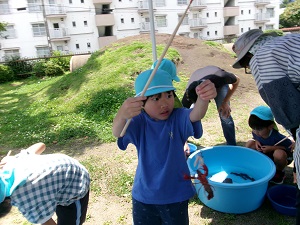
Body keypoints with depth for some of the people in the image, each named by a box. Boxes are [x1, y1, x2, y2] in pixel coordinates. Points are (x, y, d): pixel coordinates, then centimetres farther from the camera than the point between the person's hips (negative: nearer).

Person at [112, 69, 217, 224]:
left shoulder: (178, 118, -15)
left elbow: (195, 116, -36)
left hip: (176, 195, 0)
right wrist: (122, 115, -60)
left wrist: (203, 98, -61)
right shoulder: (138, 122, -16)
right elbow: (117, 132, -35)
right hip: (144, 196, 1)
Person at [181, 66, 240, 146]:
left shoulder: (220, 77, -44)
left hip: (219, 84, 0)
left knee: (225, 115, -12)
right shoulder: (189, 95, -39)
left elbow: (236, 81, -20)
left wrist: (225, 102, -25)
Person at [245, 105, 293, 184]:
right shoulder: (256, 132, -19)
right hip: (266, 154, 5)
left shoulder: (276, 137, -35)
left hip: (283, 156, -5)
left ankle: (279, 172, -5)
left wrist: (273, 148, -33)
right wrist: (256, 142, -20)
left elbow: (291, 146, -25)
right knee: (249, 144, -16)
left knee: (279, 154, -41)